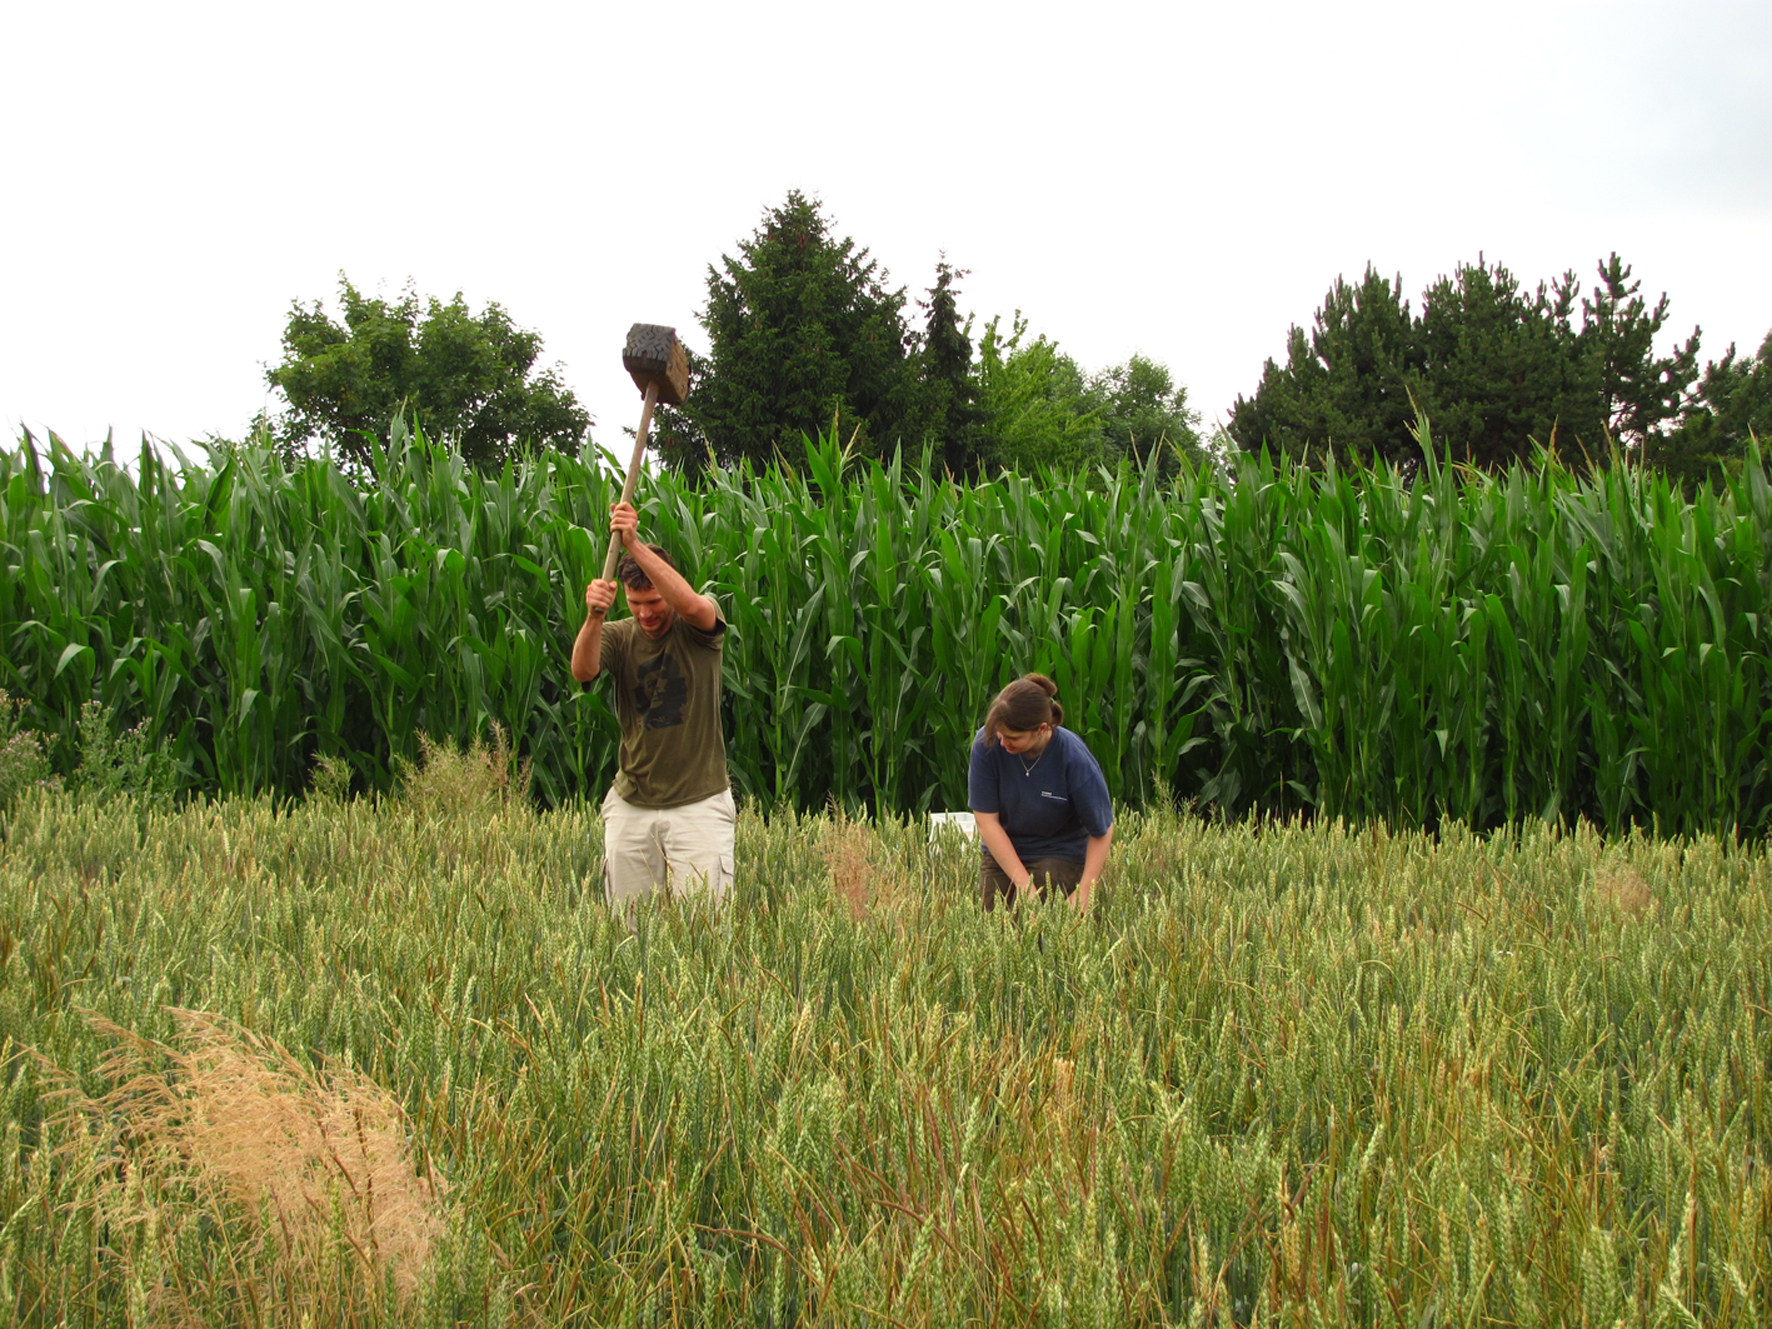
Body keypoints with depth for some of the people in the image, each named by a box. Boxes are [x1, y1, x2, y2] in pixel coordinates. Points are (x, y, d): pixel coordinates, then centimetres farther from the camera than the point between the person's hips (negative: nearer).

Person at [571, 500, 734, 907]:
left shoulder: (698, 630, -4)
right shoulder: (619, 636, 3)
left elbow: (690, 603, -28)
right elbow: (583, 671, -17)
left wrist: (634, 544, -34)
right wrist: (594, 617, -37)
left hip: (699, 802, -3)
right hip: (631, 806, 3)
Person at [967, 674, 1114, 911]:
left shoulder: (1075, 760, -22)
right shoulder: (986, 744, -18)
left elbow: (1101, 831, -9)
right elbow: (987, 821, -14)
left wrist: (1082, 895, -17)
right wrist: (1022, 881, -20)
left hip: (1059, 856, -2)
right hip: (1002, 853, 2)